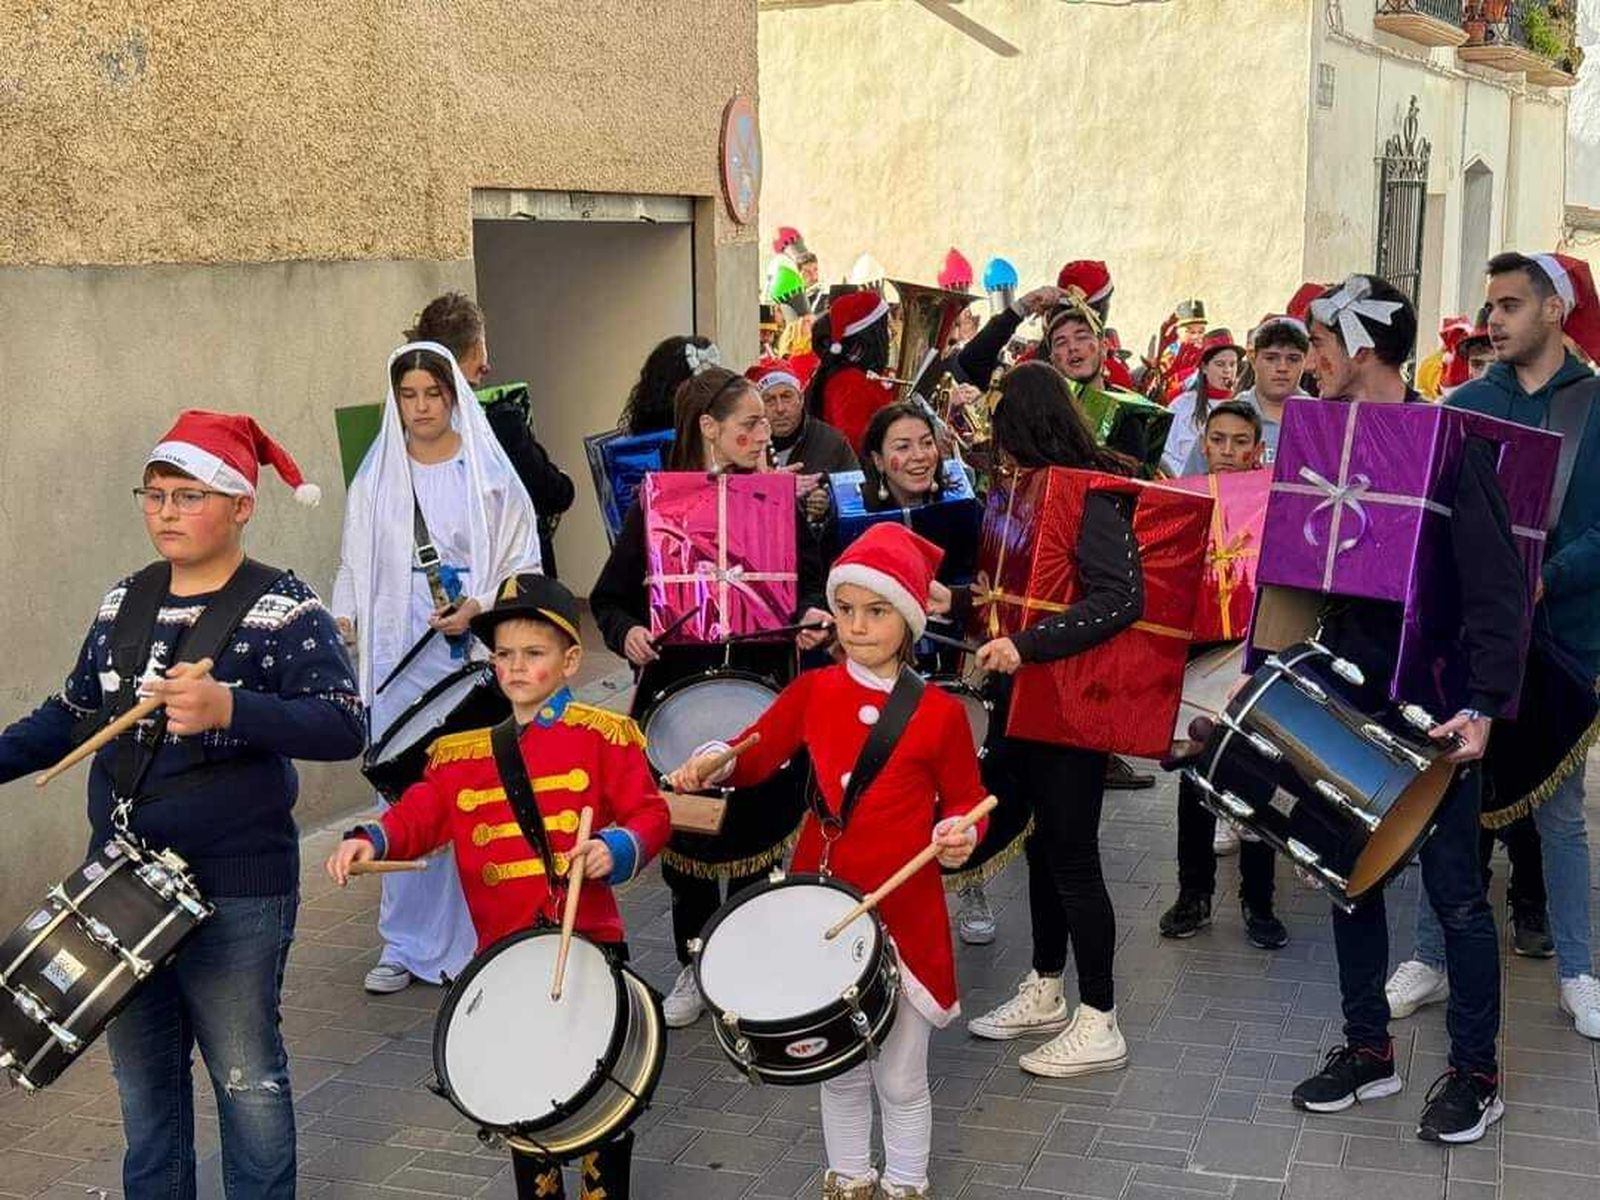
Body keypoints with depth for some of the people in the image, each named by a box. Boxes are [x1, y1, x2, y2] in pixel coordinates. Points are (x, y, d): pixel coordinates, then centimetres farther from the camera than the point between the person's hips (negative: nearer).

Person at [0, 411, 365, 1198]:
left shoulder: (282, 610, -13)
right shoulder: (123, 603, 6)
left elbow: (343, 727, -23)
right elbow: (75, 714, 16)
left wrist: (230, 709, -36)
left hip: (236, 892, -6)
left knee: (245, 1074, 8)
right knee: (140, 1071, 19)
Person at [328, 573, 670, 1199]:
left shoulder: (601, 736, -3)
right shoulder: (465, 752, 9)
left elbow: (649, 816, -6)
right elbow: (420, 813, 2)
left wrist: (615, 848, -25)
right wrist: (371, 839, -17)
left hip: (587, 940, -4)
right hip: (504, 952, 4)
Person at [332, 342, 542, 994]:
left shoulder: (488, 471, 2)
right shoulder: (376, 477, 10)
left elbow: (524, 562, 3)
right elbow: (356, 565, 14)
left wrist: (479, 607, -12)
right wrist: (342, 620, -3)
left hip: (475, 655, -2)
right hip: (399, 662, 2)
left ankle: (485, 937, 9)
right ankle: (407, 943, 14)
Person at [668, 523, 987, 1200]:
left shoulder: (938, 713, -10)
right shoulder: (812, 692, -2)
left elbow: (966, 800, 1)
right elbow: (756, 755, 6)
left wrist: (959, 835, -20)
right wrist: (714, 762, -15)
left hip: (903, 916, -3)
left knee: (900, 1079, 13)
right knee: (840, 1069, 20)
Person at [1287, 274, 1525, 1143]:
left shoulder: (1449, 444, -13)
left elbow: (1496, 585, -17)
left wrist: (1483, 705, -24)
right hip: (1348, 695, 6)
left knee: (1452, 887, 3)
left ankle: (1475, 1072, 17)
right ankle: (1368, 1048, 26)